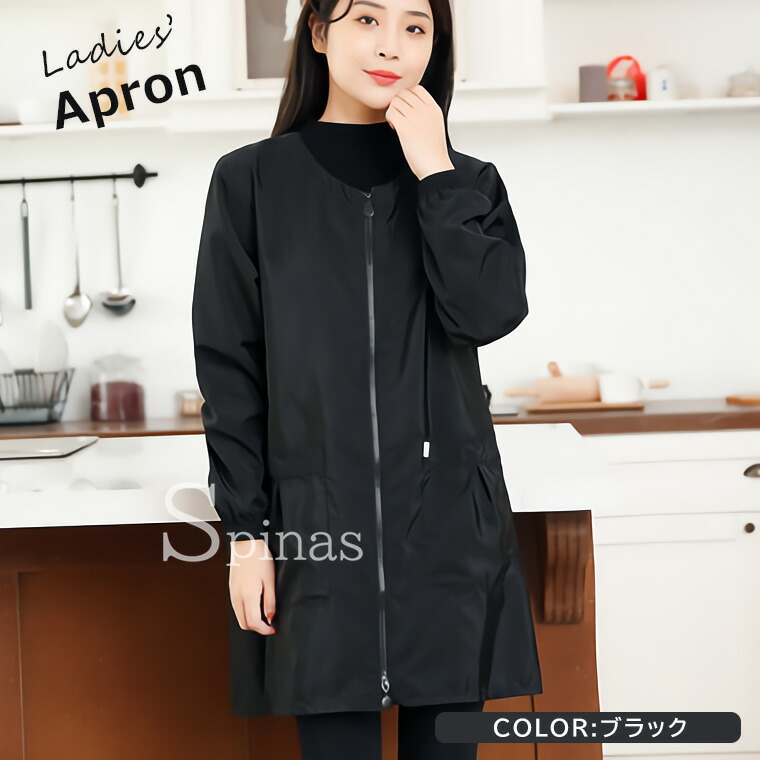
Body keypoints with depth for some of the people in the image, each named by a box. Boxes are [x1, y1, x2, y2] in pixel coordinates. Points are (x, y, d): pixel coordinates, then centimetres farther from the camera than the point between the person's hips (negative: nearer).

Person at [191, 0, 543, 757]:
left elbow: (491, 313, -9)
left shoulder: (468, 183, 9)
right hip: (317, 525, -2)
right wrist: (244, 531, -4)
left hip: (449, 526, 2)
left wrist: (437, 175, -9)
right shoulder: (252, 180, 3)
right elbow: (229, 369, 1)